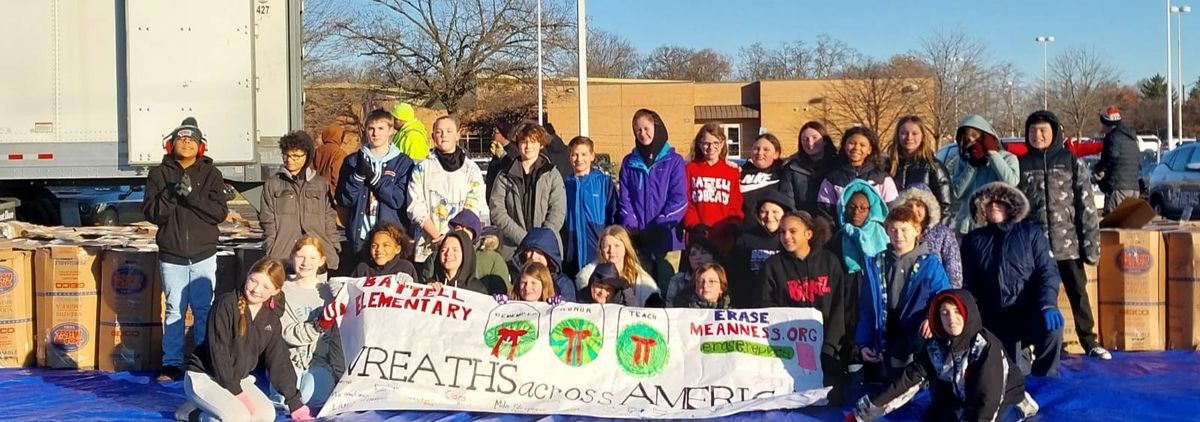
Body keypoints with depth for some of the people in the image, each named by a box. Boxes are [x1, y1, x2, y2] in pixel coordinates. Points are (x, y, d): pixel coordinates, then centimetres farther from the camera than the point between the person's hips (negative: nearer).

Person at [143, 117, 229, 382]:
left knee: (204, 311, 2)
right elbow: (150, 212, -3)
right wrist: (171, 194, -18)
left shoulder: (211, 174, 4)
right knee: (174, 310, 5)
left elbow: (220, 212, -6)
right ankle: (172, 364, 13)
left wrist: (192, 194, -18)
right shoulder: (159, 174, 5)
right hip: (171, 256, 0)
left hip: (203, 256, 0)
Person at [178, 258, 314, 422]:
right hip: (203, 376, -7)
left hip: (238, 379, 7)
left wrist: (296, 404, 4)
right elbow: (218, 351, -19)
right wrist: (237, 391, -20)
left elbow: (279, 362, 7)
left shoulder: (272, 321, 2)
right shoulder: (226, 304, -17)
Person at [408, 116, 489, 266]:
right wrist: (437, 236, -10)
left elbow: (474, 208, 1)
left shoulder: (471, 169, 9)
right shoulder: (422, 168, 9)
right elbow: (415, 208, 1)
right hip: (428, 247, 0)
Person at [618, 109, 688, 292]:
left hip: (667, 236, -2)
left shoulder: (673, 161, 3)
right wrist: (631, 225, -8)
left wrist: (659, 224, -13)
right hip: (637, 237, 3)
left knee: (666, 286, -2)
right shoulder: (629, 162, 13)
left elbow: (679, 199, -4)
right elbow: (625, 198, 7)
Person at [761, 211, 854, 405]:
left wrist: (828, 346, -10)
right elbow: (769, 309, 2)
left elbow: (841, 306, 1)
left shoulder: (829, 261, 5)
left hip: (829, 346, 0)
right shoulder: (773, 265, 5)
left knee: (833, 396, -9)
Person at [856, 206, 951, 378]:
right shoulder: (874, 264, 8)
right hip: (887, 351, 4)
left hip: (921, 350, -3)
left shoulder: (930, 264, -1)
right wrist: (862, 343, 1)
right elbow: (866, 309, 9)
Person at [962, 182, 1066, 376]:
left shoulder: (1030, 233, 5)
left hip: (1029, 312, -2)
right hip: (994, 320, 2)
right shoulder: (973, 240, 11)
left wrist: (1048, 305, -22)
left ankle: (1044, 378, -8)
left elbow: (1047, 270, -5)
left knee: (1051, 325, -34)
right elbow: (967, 284, 11)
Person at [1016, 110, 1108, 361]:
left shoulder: (1072, 163, 2)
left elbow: (1086, 205, -1)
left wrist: (1091, 243, -6)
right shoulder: (1021, 165, 6)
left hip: (1068, 243, -1)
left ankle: (1089, 342, 17)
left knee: (1078, 293, 7)